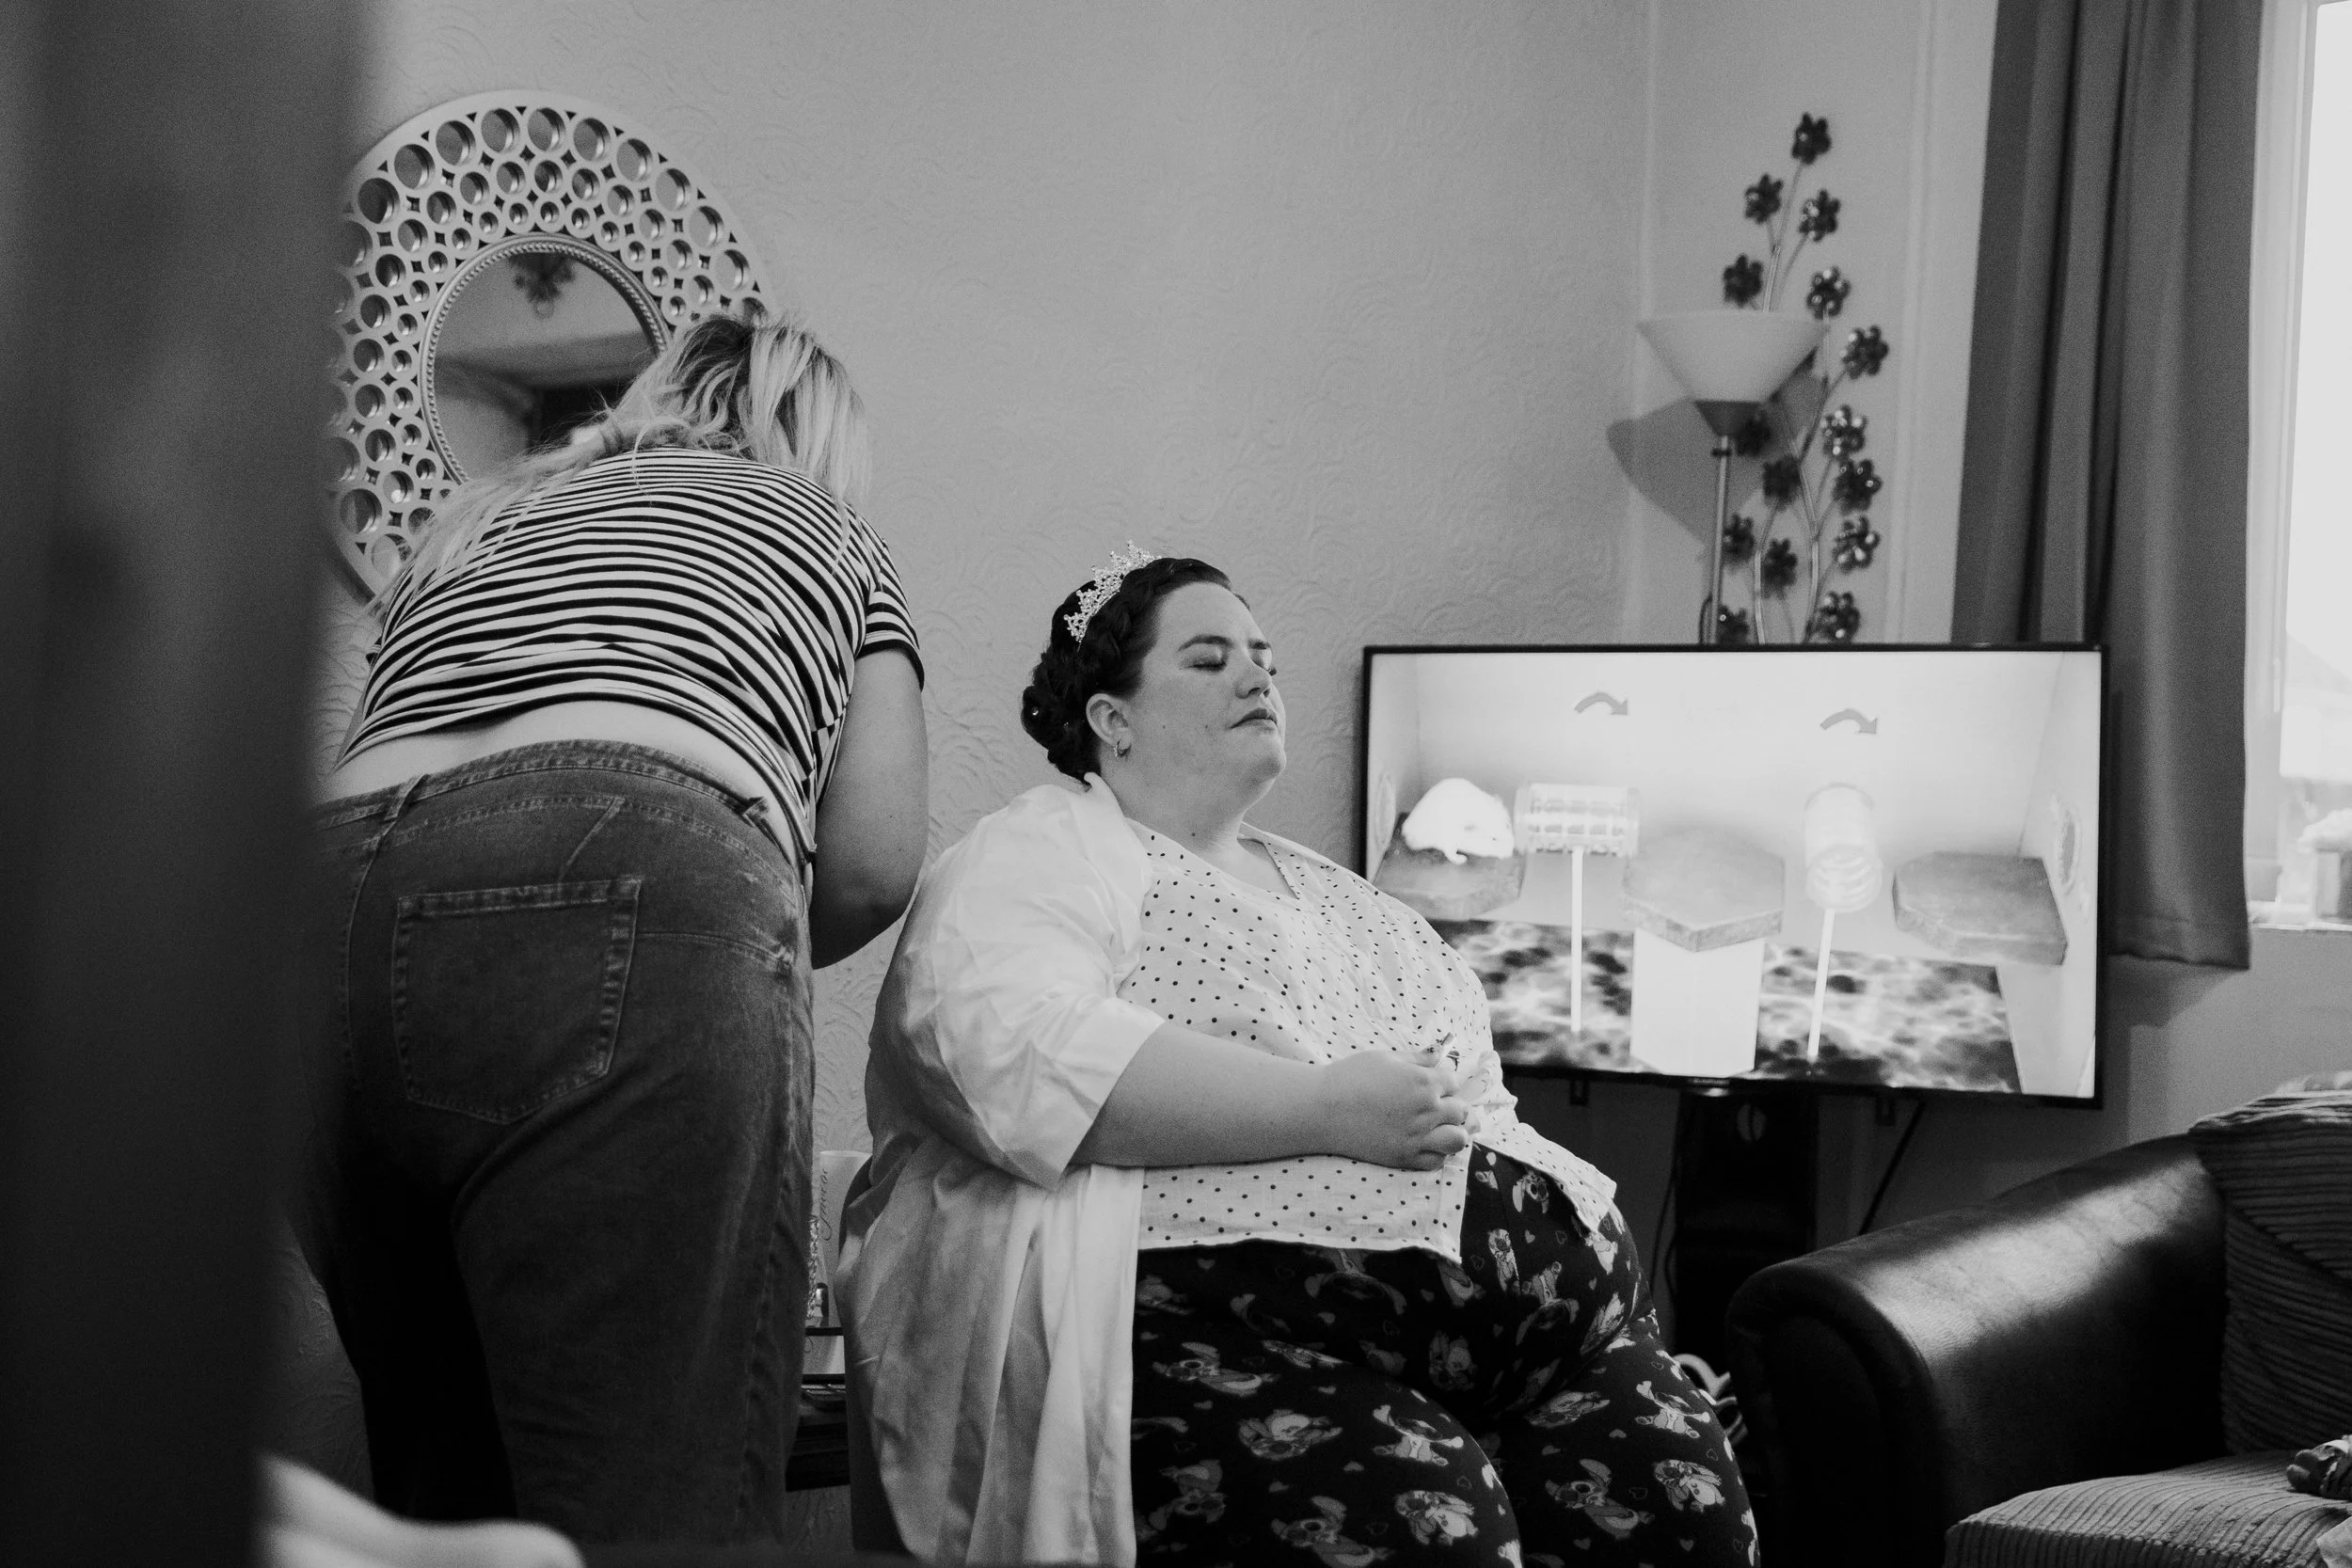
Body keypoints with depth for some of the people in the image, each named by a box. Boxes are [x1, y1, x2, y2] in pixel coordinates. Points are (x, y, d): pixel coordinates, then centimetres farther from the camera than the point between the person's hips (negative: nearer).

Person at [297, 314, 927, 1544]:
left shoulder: (478, 516, 38)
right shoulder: (824, 529, 28)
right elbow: (875, 862, 15)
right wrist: (755, 960, 35)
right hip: (634, 910, -5)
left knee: (443, 1491, 13)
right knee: (666, 1508, -9)